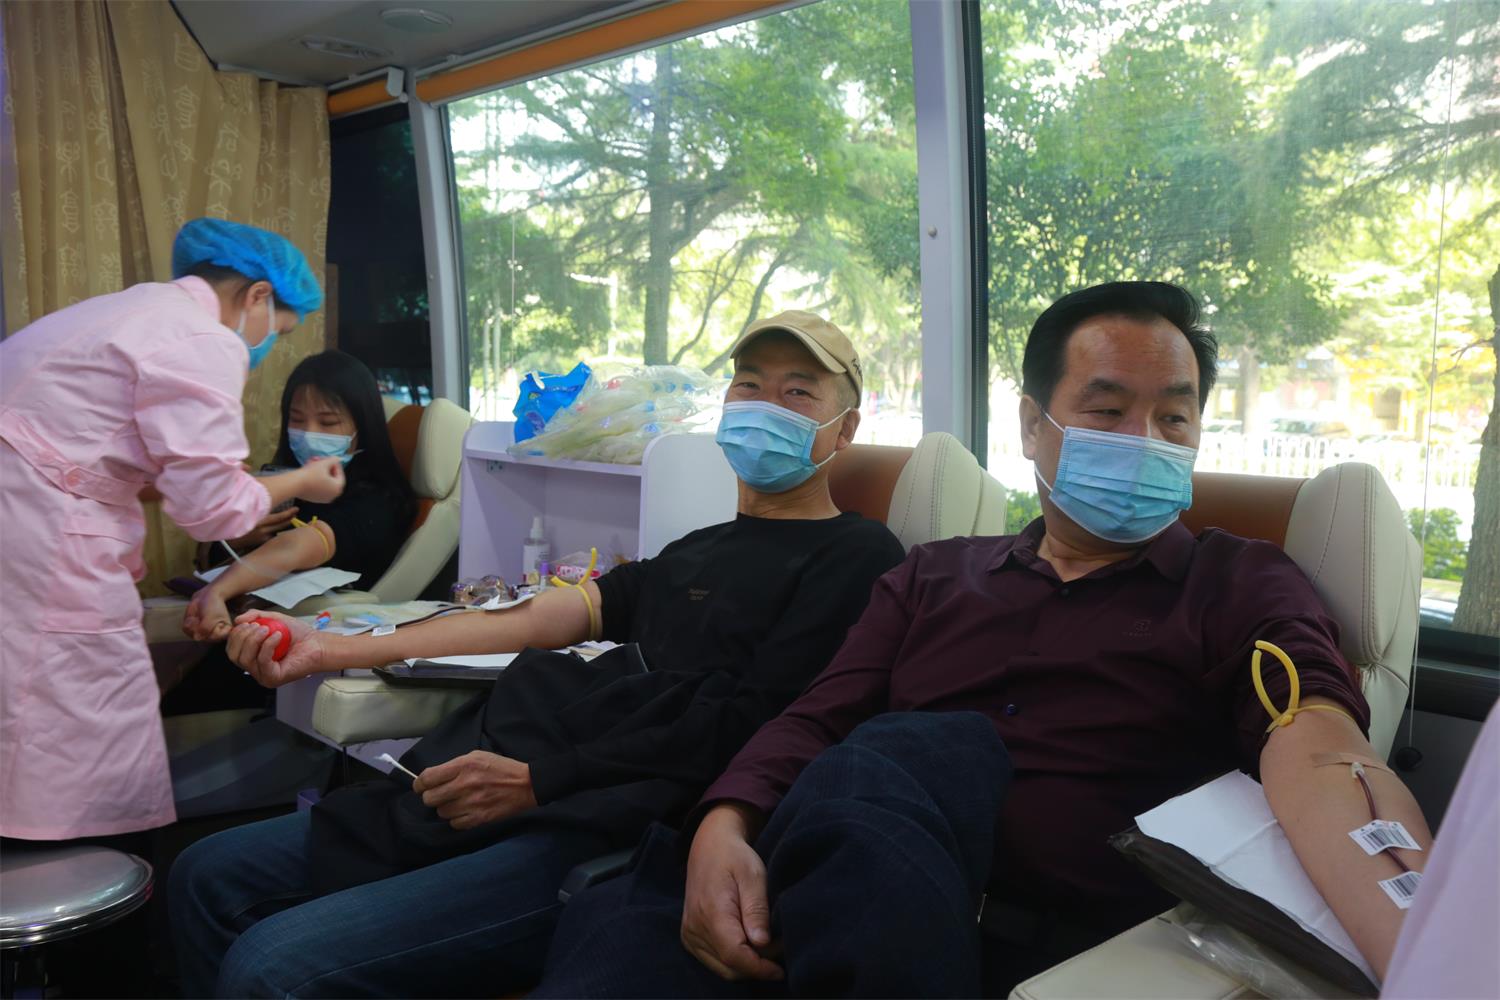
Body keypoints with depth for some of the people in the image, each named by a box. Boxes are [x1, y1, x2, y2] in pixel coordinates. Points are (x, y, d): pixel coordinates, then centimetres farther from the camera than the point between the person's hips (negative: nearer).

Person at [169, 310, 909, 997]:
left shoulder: (855, 557, -2)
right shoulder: (694, 553, 22)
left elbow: (744, 729, -13)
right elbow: (531, 620, 16)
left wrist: (537, 780, -16)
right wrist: (332, 650, 11)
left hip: (605, 834, -8)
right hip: (495, 791, 8)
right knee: (209, 878, 11)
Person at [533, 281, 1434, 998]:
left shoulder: (1243, 587, 11)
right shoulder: (936, 577, 22)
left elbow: (1317, 752, -9)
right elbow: (815, 723, 12)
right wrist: (725, 828, -11)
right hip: (854, 895, 2)